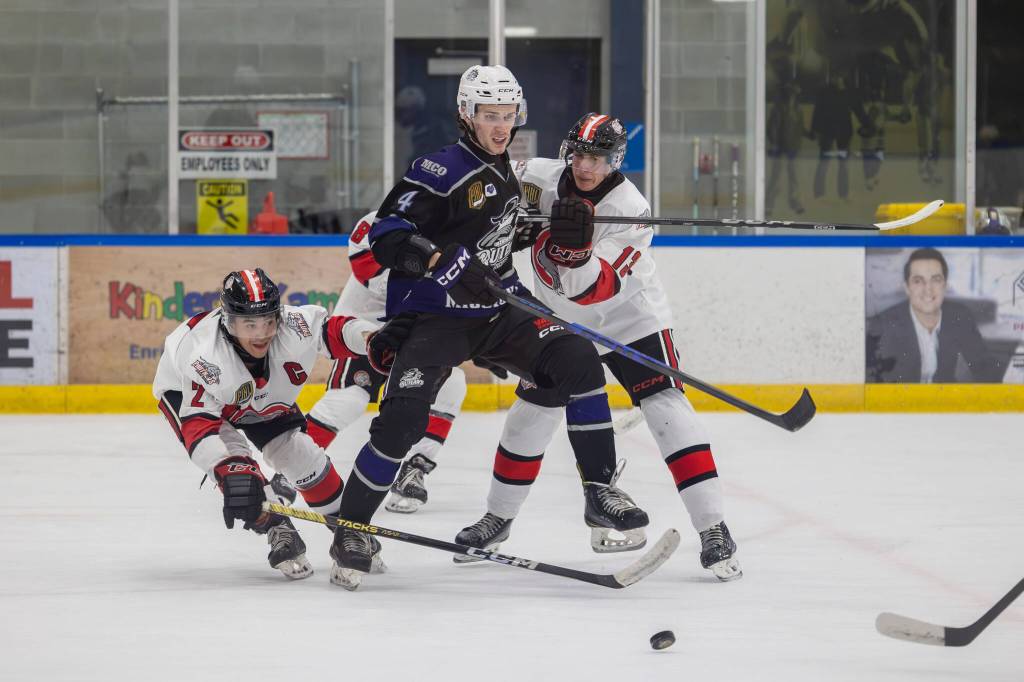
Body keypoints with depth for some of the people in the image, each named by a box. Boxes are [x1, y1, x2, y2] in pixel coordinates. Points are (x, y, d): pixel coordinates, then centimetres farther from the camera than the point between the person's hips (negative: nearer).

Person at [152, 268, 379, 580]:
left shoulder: (294, 326, -36)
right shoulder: (205, 358, -46)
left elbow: (334, 331, -23)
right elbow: (197, 425, -48)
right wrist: (229, 471, -59)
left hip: (263, 397, 4)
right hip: (187, 393, -4)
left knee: (300, 453, -2)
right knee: (232, 456, -28)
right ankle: (278, 532, -15)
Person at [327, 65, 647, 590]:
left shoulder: (505, 174, 14)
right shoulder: (440, 171, -14)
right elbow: (386, 236, -21)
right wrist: (445, 260, -31)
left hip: (491, 315, 7)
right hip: (431, 318, -7)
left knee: (577, 360, -12)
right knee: (403, 419, -22)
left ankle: (599, 492, -8)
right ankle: (351, 530, -6)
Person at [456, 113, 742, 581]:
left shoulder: (630, 211, -25)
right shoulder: (540, 178, -14)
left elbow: (593, 290, -34)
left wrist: (575, 249, -51)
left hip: (628, 318, -4)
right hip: (557, 318, 4)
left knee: (666, 408, -19)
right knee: (531, 413, 7)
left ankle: (712, 529, -22)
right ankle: (497, 517, 30)